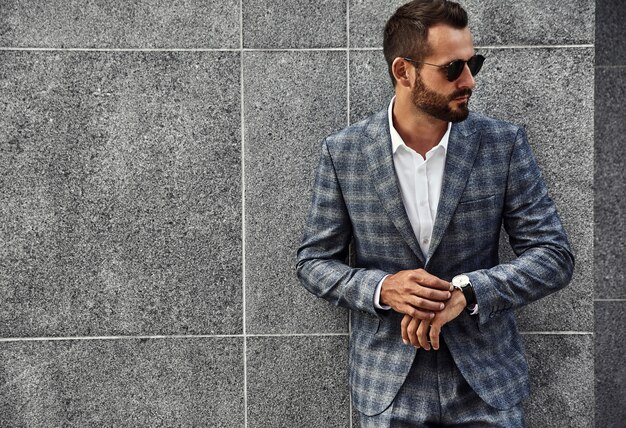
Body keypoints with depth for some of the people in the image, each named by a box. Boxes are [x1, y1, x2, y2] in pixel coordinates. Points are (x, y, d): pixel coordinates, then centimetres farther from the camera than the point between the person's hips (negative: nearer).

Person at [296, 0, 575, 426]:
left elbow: (554, 255, -6)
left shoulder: (504, 143, -6)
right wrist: (381, 288, -20)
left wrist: (466, 291, -21)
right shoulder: (343, 152, -7)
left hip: (486, 379, 1)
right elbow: (314, 262, -2)